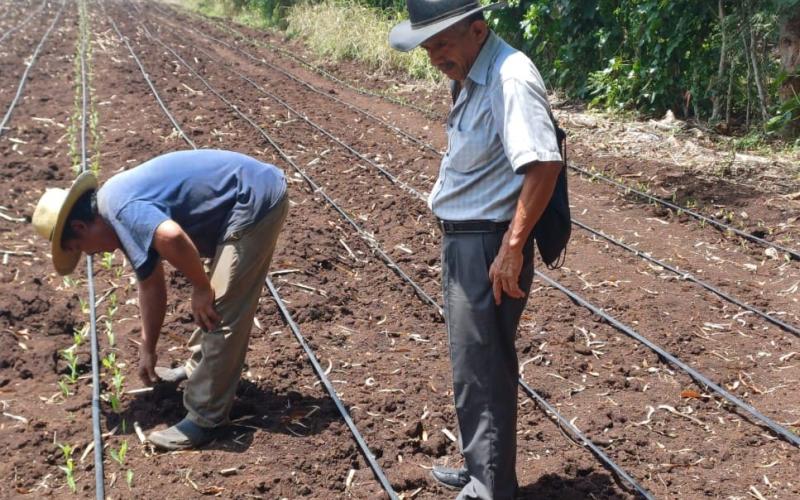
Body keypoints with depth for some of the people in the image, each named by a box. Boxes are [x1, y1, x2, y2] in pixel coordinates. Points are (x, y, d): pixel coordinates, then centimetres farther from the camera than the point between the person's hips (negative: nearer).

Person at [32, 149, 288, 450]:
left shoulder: (119, 207, -16)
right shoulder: (122, 205, 14)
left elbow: (170, 237, -39)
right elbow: (150, 284, 25)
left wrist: (200, 288, -21)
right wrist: (148, 350, 31)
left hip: (254, 200, -10)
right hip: (256, 191, 10)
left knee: (222, 313, -6)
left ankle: (205, 418, 2)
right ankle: (200, 369, 43)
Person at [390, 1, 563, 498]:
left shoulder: (510, 77, -21)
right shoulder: (473, 76, 11)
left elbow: (544, 163, -29)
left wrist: (512, 247, -28)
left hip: (488, 244, -10)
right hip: (464, 238, 10)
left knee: (481, 370, -1)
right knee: (476, 363, 20)